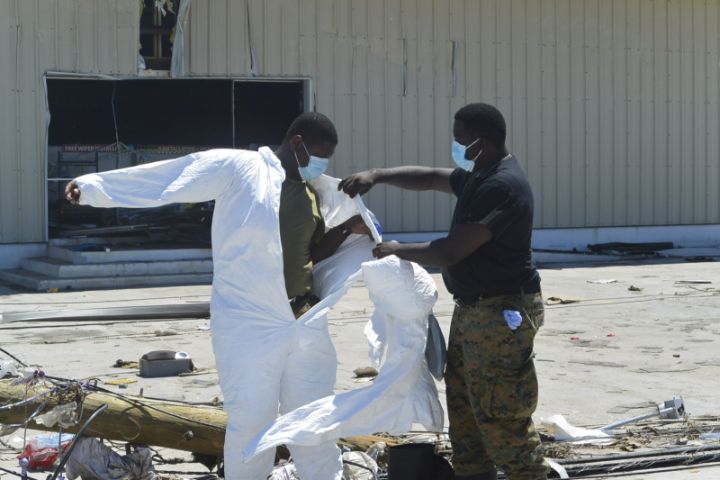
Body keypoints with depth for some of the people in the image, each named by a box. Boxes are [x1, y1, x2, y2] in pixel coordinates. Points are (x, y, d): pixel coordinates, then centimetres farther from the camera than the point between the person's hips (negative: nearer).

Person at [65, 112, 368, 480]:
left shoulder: (310, 194, 12)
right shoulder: (238, 167, -8)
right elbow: (167, 178, -11)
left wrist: (346, 231, 5)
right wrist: (94, 185, -14)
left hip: (307, 323, 6)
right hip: (250, 325, -6)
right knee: (251, 422, 0)